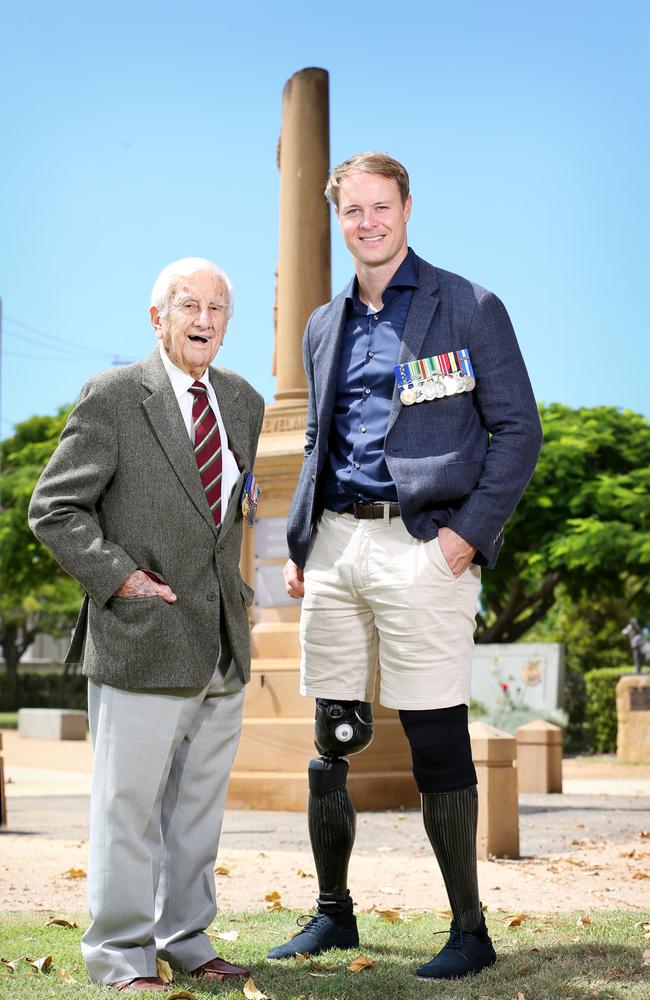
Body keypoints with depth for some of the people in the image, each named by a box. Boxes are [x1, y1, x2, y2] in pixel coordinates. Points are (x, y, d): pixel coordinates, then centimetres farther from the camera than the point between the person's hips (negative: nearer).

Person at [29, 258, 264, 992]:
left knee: (200, 802, 13)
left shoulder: (243, 402, 12)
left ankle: (186, 941, 24)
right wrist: (120, 577, -15)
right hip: (143, 639, -6)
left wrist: (236, 592, 14)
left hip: (223, 643, 6)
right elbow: (54, 508, -7)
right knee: (129, 801, -1)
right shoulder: (114, 396, -6)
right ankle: (121, 956, 10)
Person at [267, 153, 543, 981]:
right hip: (336, 542, 6)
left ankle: (470, 930, 8)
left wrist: (471, 532, -12)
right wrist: (298, 544, 13)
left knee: (436, 743, -4)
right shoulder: (325, 326, 18)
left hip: (422, 543, -5)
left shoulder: (468, 308, 1)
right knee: (332, 741, 9)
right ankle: (332, 913, 22)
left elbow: (518, 430, -2)